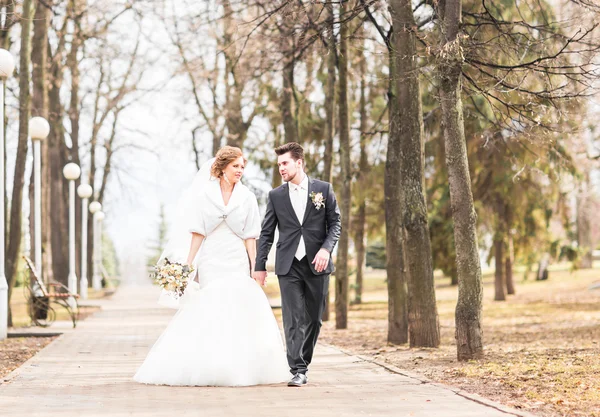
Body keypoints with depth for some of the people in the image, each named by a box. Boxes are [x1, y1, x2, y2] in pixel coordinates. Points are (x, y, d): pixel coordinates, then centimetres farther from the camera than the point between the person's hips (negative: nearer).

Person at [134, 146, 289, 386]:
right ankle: (206, 369, 4)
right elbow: (197, 233, 1)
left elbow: (250, 237, 3)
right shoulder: (204, 194, 1)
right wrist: (188, 265, -4)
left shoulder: (247, 198, 4)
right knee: (206, 313, -3)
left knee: (238, 313, -5)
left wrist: (254, 268, -3)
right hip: (211, 260, -1)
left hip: (237, 262, 1)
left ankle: (236, 369, 2)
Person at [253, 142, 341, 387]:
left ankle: (303, 362, 21)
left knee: (314, 318, 6)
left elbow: (335, 223, 4)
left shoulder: (323, 189, 4)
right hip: (288, 265, 0)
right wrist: (260, 266, 4)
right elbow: (266, 233, 9)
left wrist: (326, 248, -12)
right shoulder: (276, 196, 7)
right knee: (293, 319, -7)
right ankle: (298, 371, -9)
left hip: (317, 263, 0)